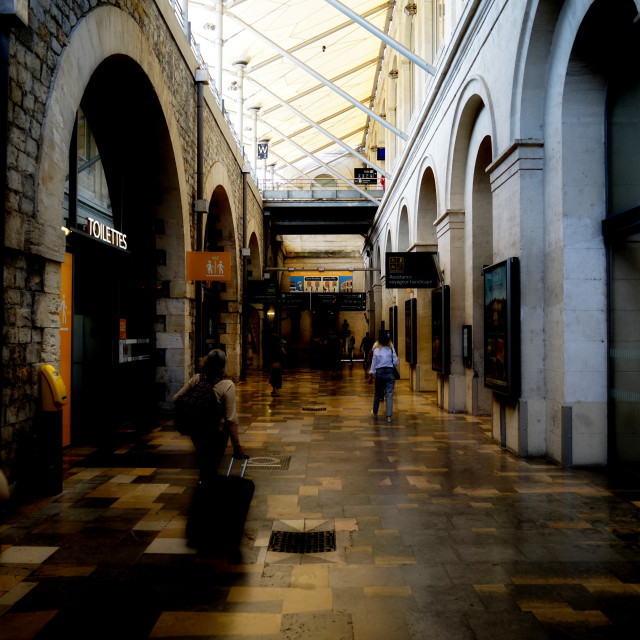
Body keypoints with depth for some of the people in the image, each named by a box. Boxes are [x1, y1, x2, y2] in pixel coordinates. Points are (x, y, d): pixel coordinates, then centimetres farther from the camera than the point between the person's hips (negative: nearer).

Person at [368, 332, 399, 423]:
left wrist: (371, 375, 11)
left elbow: (373, 364, 3)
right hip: (389, 372, -1)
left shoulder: (376, 351, -2)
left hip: (379, 373, 1)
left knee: (377, 394, 17)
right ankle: (388, 416, -6)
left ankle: (375, 413, 31)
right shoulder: (391, 350, -3)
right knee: (389, 395, 0)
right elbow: (395, 363, -1)